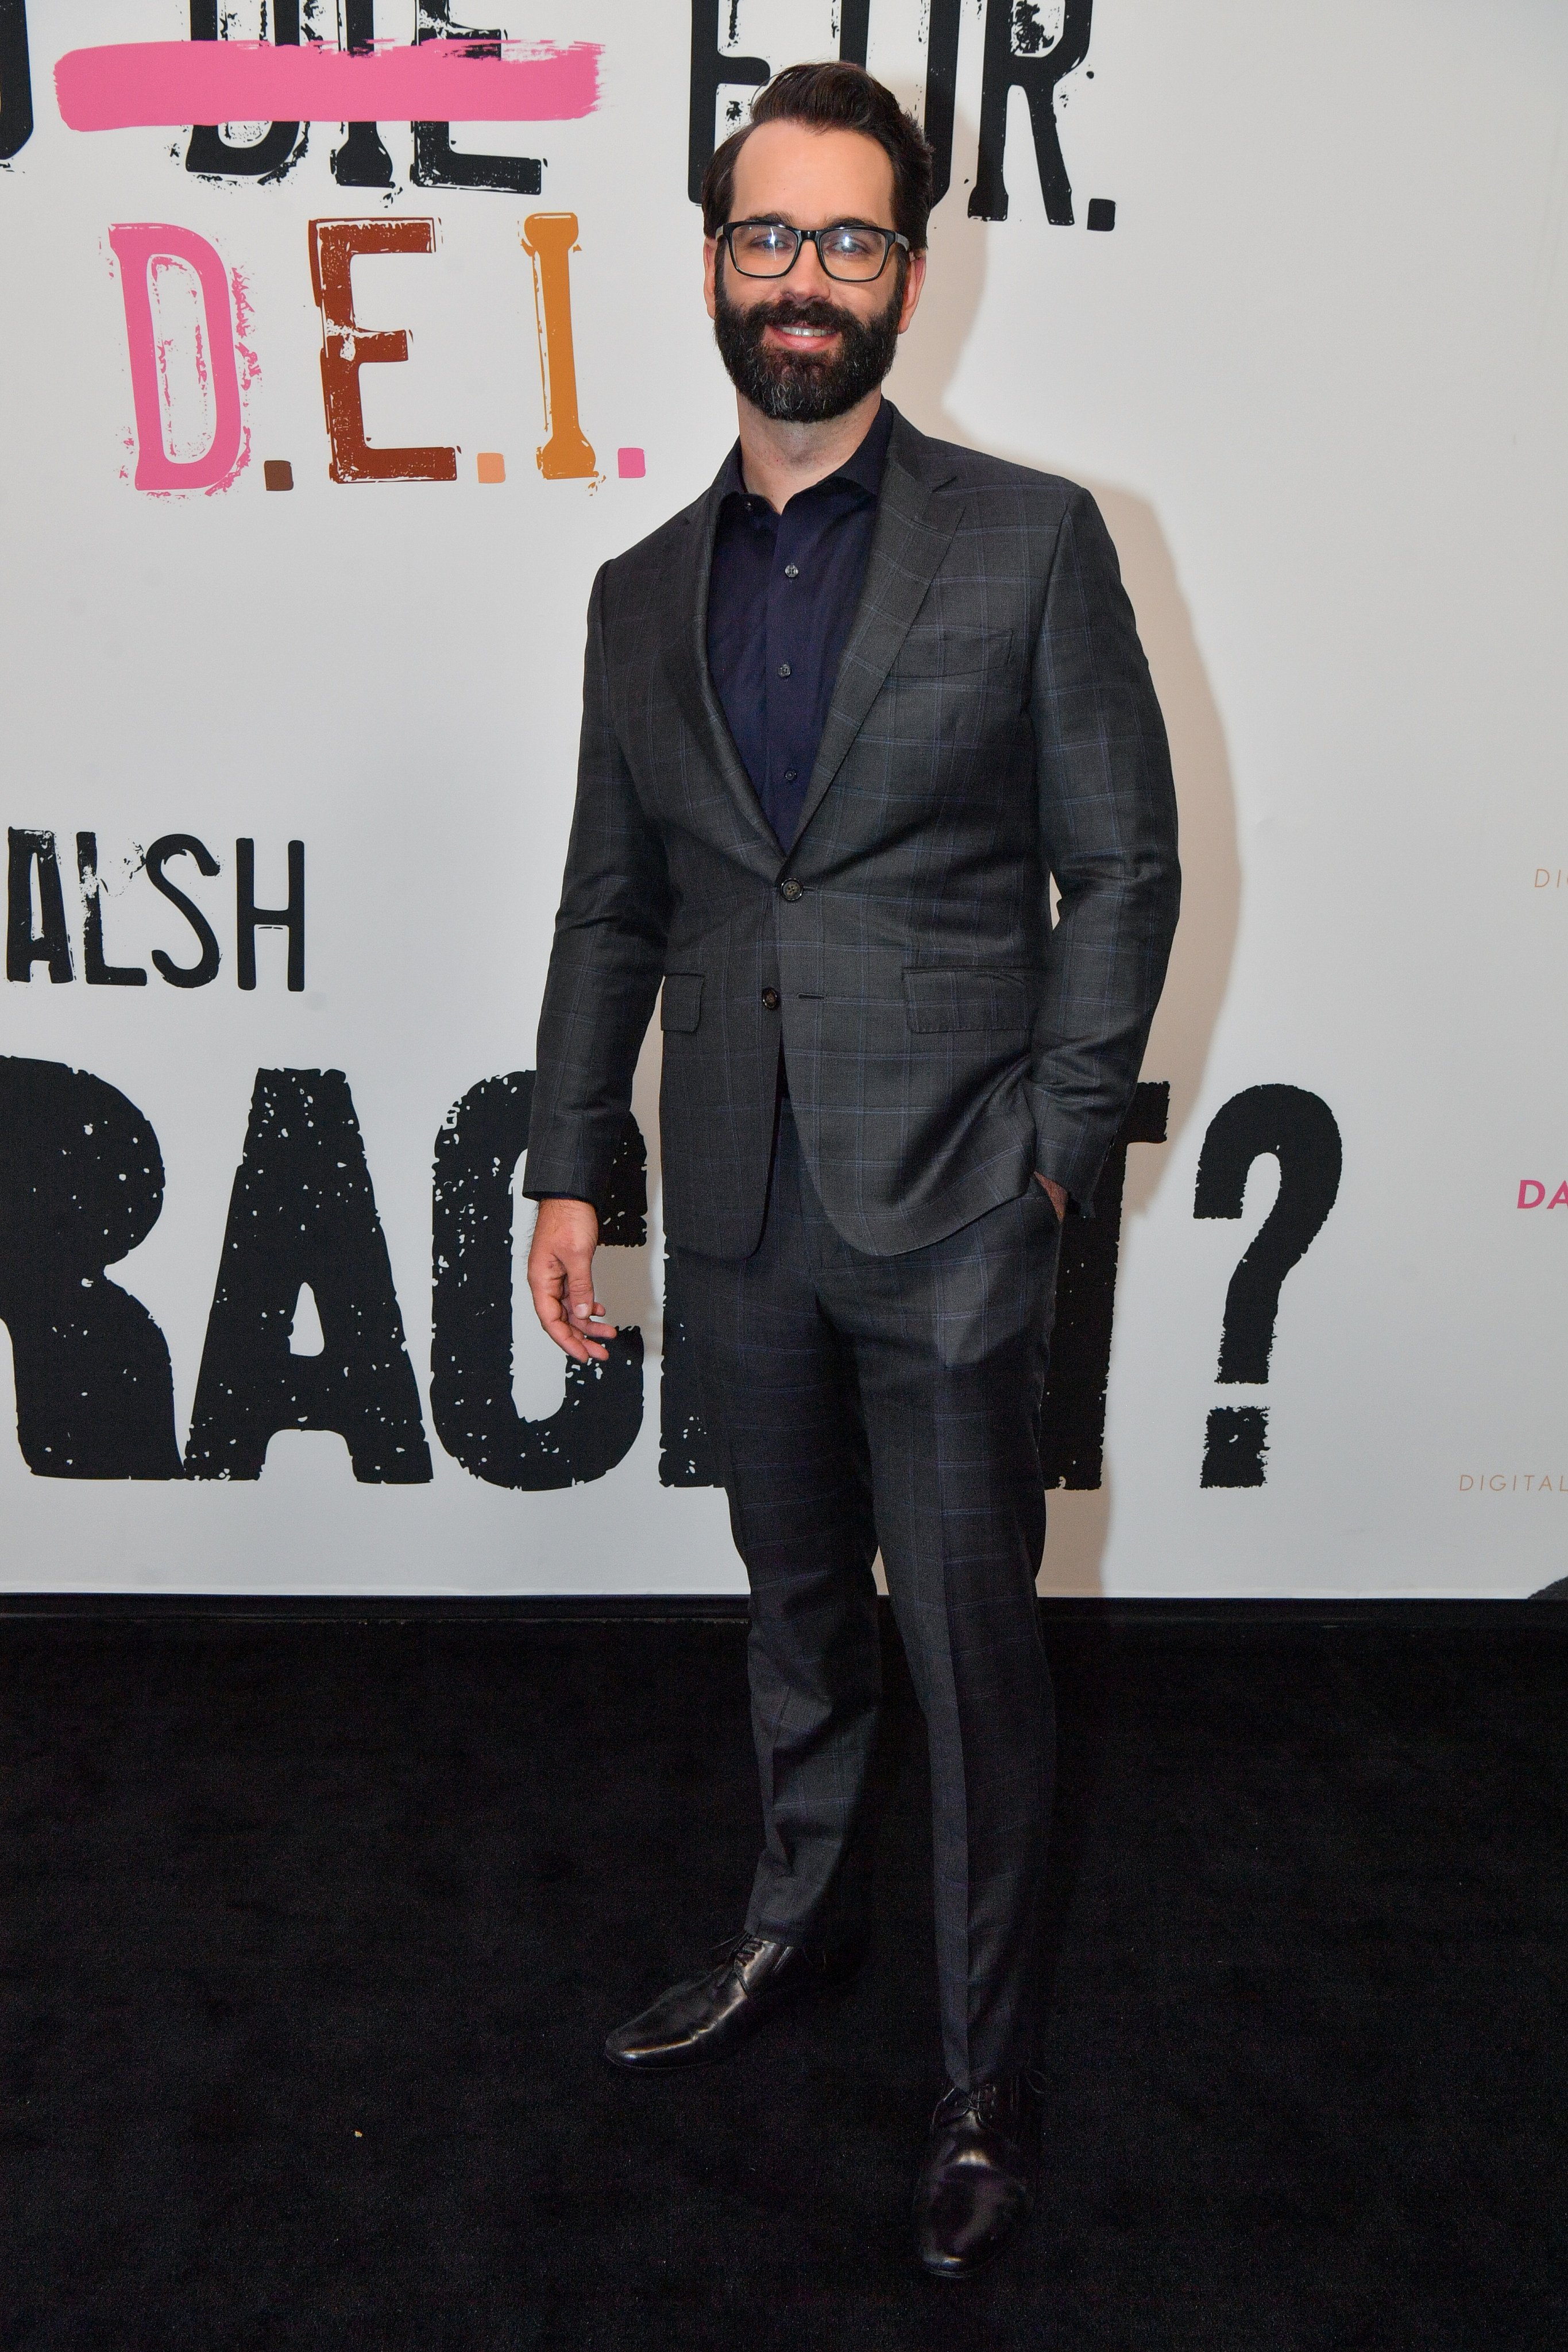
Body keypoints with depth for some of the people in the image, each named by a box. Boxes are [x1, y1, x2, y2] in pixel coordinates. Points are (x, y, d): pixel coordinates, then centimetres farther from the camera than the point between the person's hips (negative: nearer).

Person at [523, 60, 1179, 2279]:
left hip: (948, 1204, -4)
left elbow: (1125, 867, -3)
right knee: (797, 1602, 20)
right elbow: (612, 906, 12)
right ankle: (801, 1919, 42)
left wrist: (1055, 1146, -9)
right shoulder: (643, 592, 10)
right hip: (741, 1206, 4)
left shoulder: (1031, 539, -2)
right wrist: (568, 1166, 6)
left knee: (971, 1644, 5)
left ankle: (989, 2082, 23)